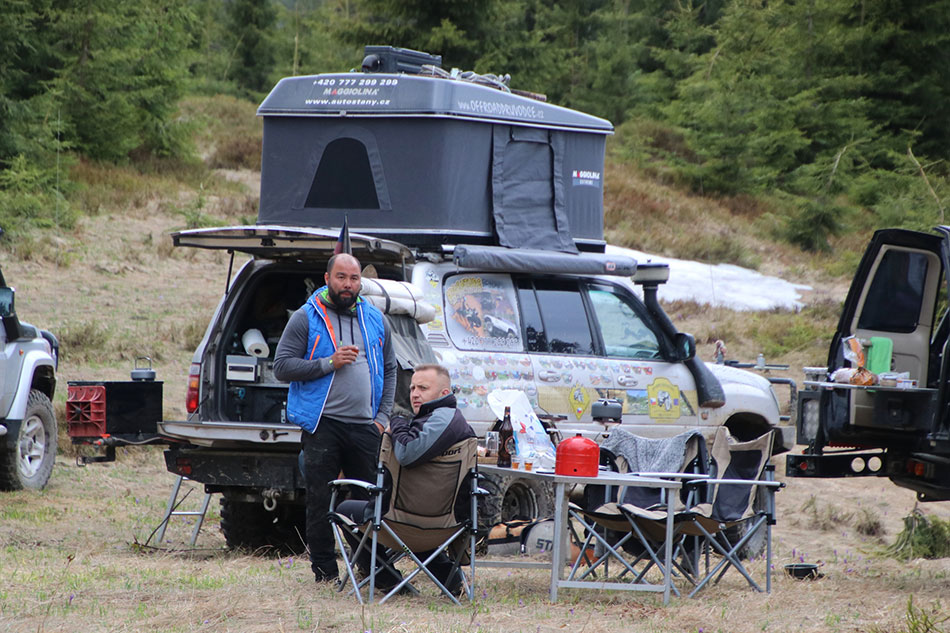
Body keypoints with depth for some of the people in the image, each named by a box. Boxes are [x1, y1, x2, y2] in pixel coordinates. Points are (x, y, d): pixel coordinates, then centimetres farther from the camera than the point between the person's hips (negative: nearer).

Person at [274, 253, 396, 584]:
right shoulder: (306, 318, 1)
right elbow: (282, 366, -5)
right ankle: (325, 571, 5)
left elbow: (389, 369, 20)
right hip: (323, 425, -3)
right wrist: (328, 363, -15)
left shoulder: (375, 320, 14)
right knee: (320, 501, -2)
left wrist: (383, 417, 8)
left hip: (365, 427, 3)